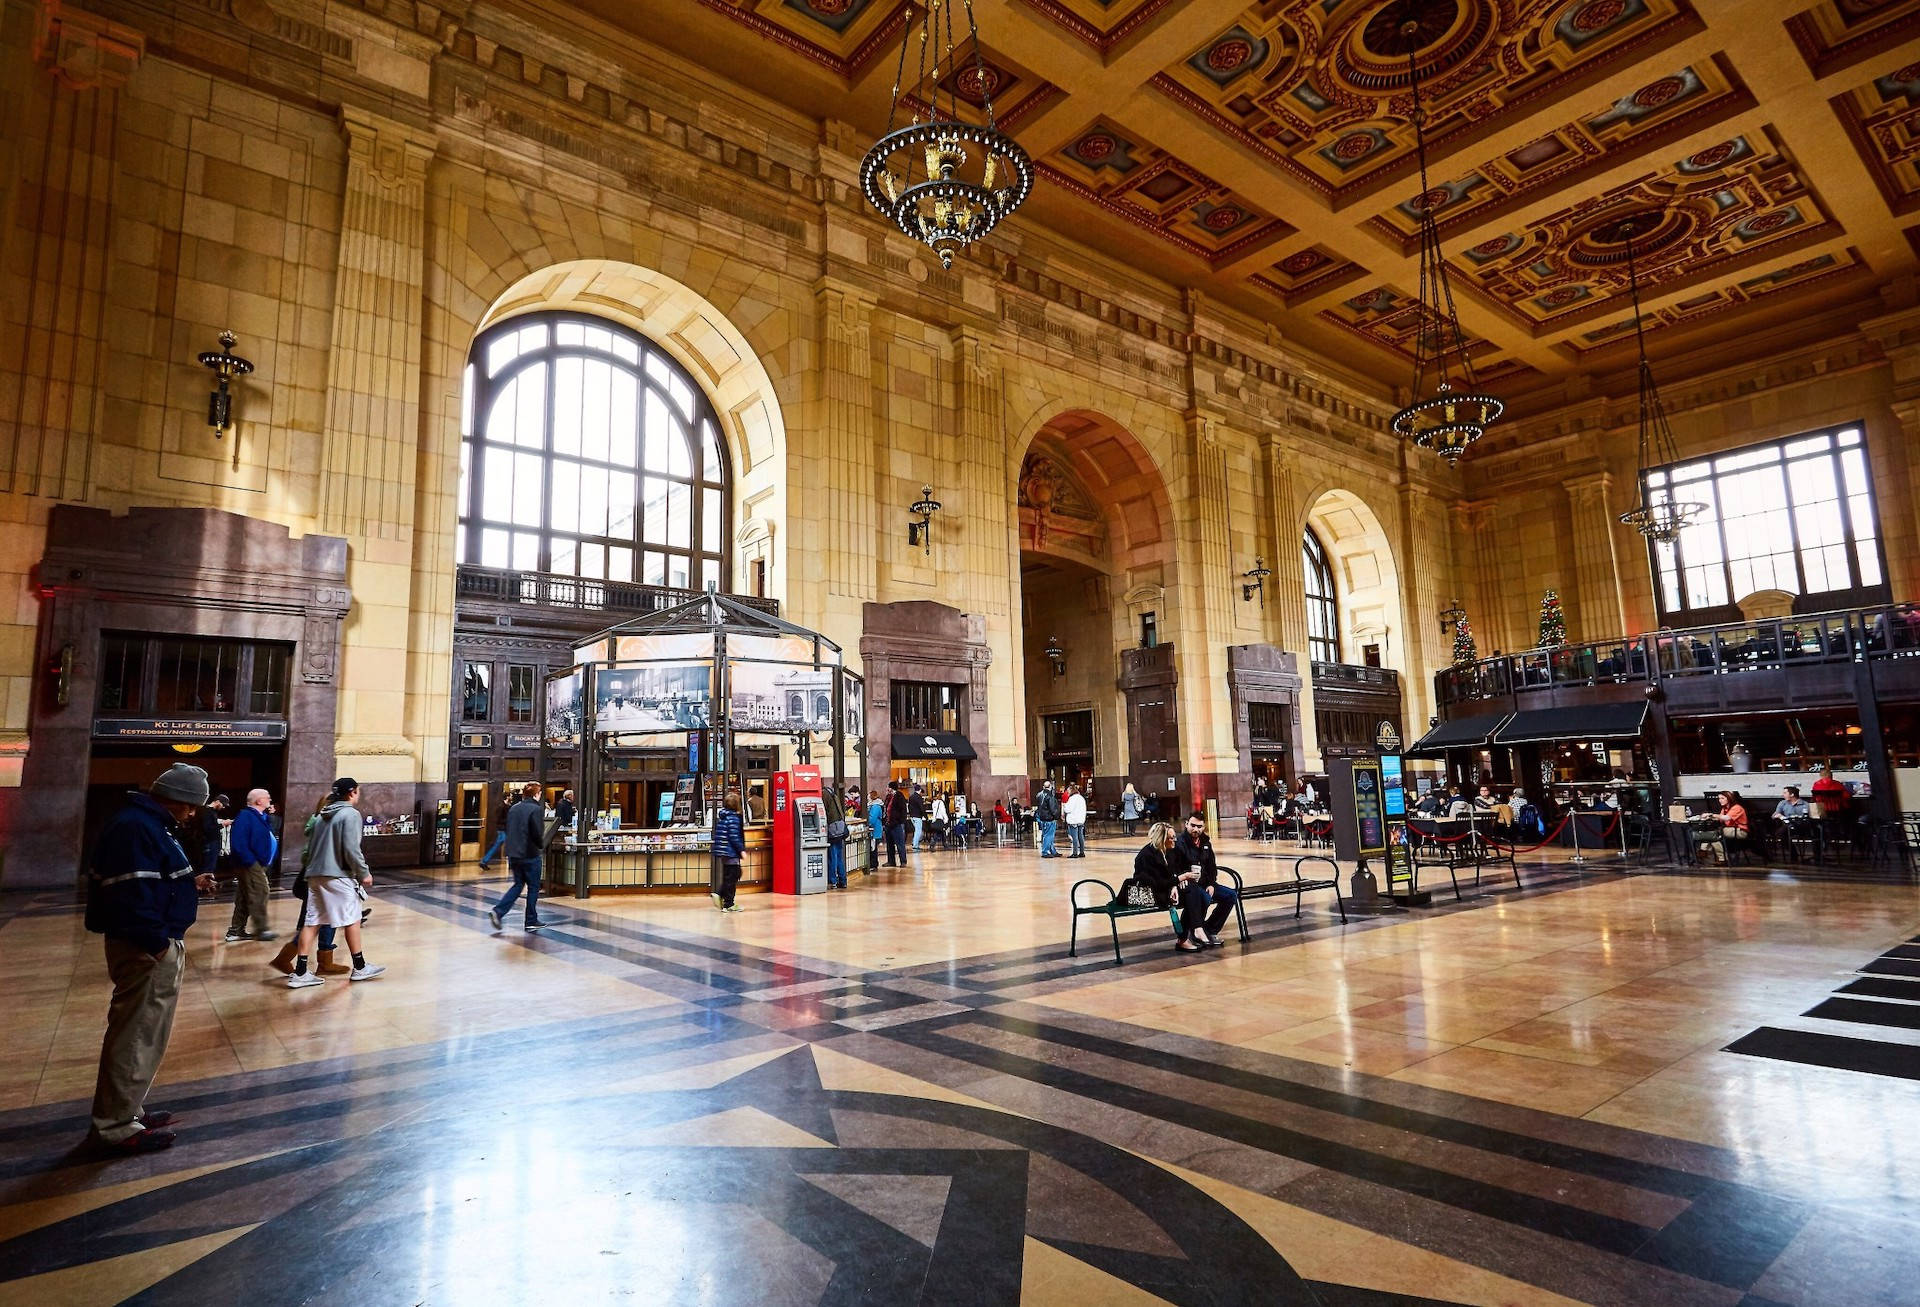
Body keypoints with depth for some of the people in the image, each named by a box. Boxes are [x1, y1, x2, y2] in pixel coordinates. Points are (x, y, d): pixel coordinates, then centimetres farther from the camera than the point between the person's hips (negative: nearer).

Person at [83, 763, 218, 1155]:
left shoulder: (152, 825, 14)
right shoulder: (135, 828, -21)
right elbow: (130, 893, -26)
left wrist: (190, 883, 11)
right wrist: (156, 942, -22)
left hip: (157, 945, 11)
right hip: (145, 949, -11)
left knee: (144, 1033, 20)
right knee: (137, 1035, -1)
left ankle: (126, 1110, 32)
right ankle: (114, 1125, 9)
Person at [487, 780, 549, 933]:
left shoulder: (513, 809, 9)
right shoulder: (536, 809, -13)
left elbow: (508, 832, 13)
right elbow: (538, 834, -16)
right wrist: (541, 845, 4)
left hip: (513, 854, 6)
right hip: (530, 855, -6)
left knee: (518, 884, 18)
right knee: (533, 887, 7)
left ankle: (498, 911, 2)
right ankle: (531, 921, 13)